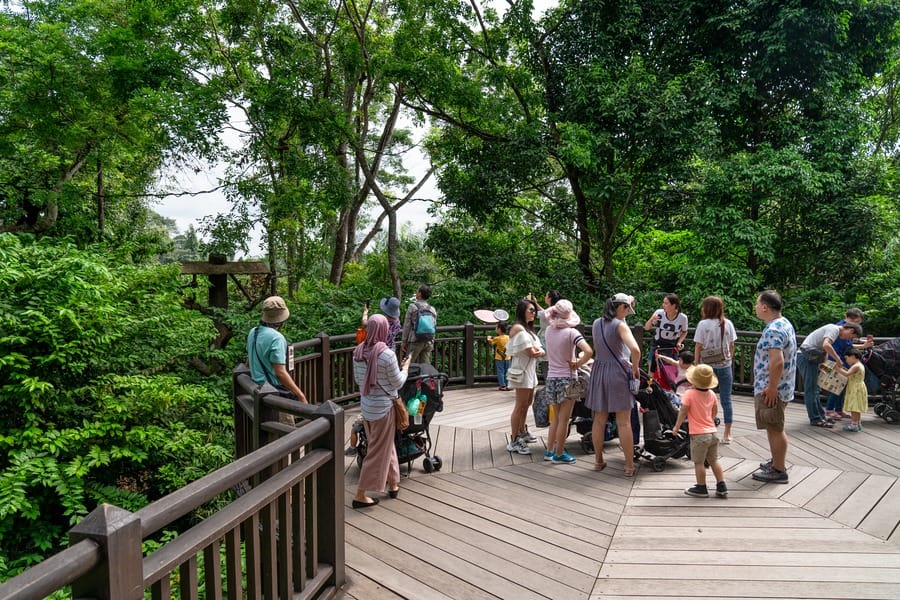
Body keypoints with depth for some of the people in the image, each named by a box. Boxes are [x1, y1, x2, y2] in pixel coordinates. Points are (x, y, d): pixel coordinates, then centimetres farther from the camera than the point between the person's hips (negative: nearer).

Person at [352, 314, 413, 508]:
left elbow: (358, 379, 8)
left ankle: (393, 484, 37)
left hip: (366, 405, 6)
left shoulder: (358, 352, -3)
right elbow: (398, 383, -12)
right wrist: (405, 367, 4)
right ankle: (360, 495, 13)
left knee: (386, 445, 23)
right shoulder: (387, 354, -22)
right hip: (384, 407, -6)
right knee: (378, 450, 7)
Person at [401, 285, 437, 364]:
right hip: (428, 342, 5)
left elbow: (407, 326, -5)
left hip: (415, 341, -5)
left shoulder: (412, 306, -6)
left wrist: (404, 342, 1)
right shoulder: (432, 309, 7)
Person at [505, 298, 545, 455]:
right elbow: (532, 353, -18)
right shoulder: (519, 329, -15)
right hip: (522, 371, -10)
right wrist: (540, 352, 1)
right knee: (520, 406, -8)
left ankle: (522, 433, 34)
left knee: (526, 403, 19)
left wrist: (536, 350, -11)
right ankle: (514, 442, -4)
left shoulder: (527, 328, 17)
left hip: (530, 370, 10)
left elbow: (537, 349, 12)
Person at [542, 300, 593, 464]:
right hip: (567, 378, -5)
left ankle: (549, 451, 23)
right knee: (564, 419, 4)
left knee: (556, 418, 18)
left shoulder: (549, 330, 1)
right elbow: (588, 351, -25)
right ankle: (559, 455, 10)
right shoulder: (572, 332, -14)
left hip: (551, 378, 6)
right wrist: (578, 364, -11)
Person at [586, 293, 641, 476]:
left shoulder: (596, 323, 8)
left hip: (599, 371, 6)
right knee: (624, 422, 1)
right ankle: (629, 466, 7)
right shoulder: (620, 325, -12)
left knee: (599, 420, 14)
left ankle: (598, 461, 24)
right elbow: (635, 350, -24)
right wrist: (635, 368, -8)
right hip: (618, 372, -6)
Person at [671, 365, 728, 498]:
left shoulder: (689, 394, -15)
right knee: (713, 460, 17)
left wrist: (676, 426, -2)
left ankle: (701, 488, 13)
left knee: (699, 462, 5)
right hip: (712, 432, 7)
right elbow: (715, 411, 15)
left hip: (698, 434, -7)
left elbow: (683, 412, -13)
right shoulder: (711, 394, 4)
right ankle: (722, 487, 19)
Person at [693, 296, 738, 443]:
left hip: (707, 365, -2)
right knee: (726, 399, 9)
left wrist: (696, 365, 0)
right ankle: (727, 434, 13)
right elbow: (732, 345, 4)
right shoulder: (728, 323, -1)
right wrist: (729, 360, 16)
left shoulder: (703, 324, -10)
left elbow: (698, 347, -8)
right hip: (725, 365, 3)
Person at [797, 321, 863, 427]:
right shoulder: (834, 329, -11)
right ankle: (815, 419, 0)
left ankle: (820, 416, 23)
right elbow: (826, 345, -30)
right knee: (811, 389, -5)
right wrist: (838, 359, -19)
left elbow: (824, 349, 24)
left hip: (810, 358, 11)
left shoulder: (834, 329, 20)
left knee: (814, 389, 15)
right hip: (807, 357, -11)